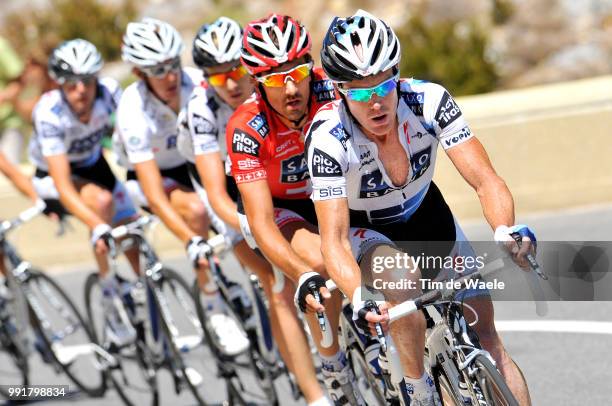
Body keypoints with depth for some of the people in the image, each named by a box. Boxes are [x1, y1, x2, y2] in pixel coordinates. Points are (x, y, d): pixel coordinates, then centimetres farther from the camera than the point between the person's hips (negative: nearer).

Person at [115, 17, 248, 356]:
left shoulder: (198, 83, -25)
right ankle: (215, 312, -23)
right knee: (195, 209, -34)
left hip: (194, 163, 4)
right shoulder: (133, 112, -32)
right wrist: (191, 242, -48)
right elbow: (155, 195, -37)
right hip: (151, 176, -4)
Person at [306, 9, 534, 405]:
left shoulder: (429, 100, -27)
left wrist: (507, 231, -50)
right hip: (364, 230, -3)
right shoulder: (328, 138, -32)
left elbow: (485, 179, -30)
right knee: (401, 276, -35)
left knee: (484, 332, -8)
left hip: (427, 215, 3)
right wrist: (359, 298, -55)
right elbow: (333, 237, -36)